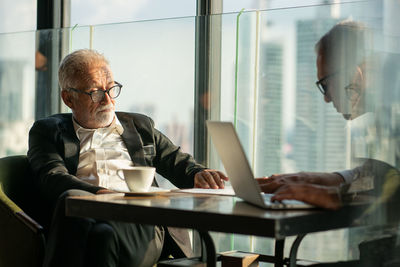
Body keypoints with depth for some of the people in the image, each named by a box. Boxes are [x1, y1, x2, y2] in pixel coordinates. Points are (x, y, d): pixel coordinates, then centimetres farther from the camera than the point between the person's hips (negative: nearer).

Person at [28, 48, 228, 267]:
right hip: (85, 219, 0)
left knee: (105, 235, -38)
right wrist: (100, 193, -20)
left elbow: (177, 161, 29)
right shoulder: (47, 131, 20)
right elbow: (51, 177, 1)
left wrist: (198, 175, 1)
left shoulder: (140, 126, 31)